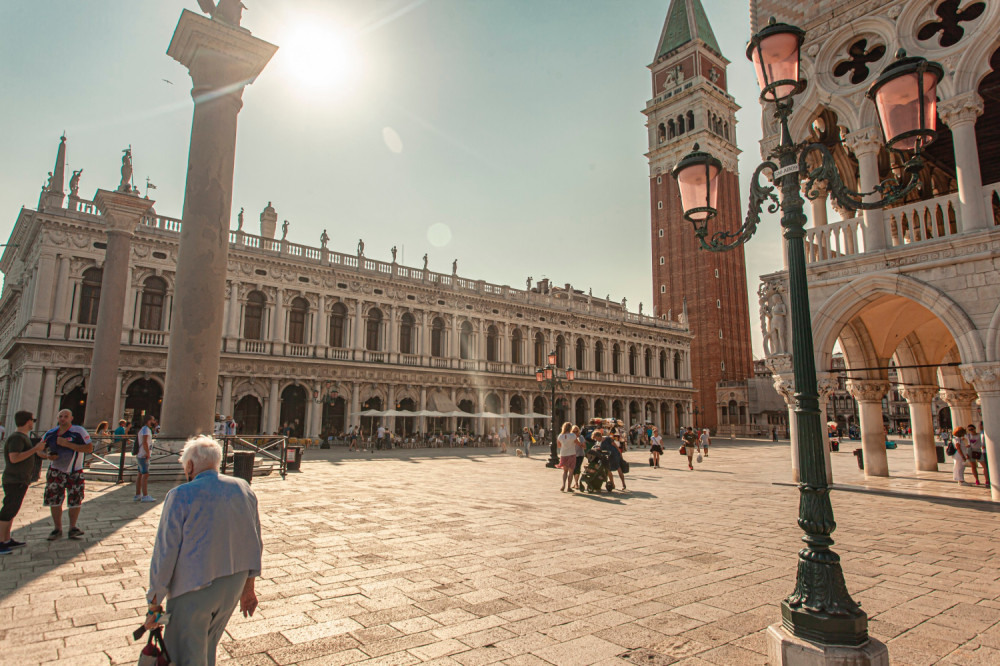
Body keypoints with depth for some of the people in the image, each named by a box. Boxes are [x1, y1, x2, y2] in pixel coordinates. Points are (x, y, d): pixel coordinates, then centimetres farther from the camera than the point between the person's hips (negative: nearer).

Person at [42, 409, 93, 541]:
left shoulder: (79, 431, -11)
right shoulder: (50, 434, 2)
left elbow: (89, 448, -17)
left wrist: (68, 444, -24)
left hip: (75, 472, -3)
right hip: (56, 471, 3)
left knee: (75, 500, 2)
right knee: (54, 500, 4)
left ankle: (72, 528, 16)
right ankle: (57, 529, 18)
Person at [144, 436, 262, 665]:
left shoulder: (181, 496, -14)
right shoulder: (243, 489, 0)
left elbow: (165, 554, -12)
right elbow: (255, 543, 7)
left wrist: (154, 603, 1)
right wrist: (248, 587, 18)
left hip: (193, 589, -5)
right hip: (234, 588, 5)